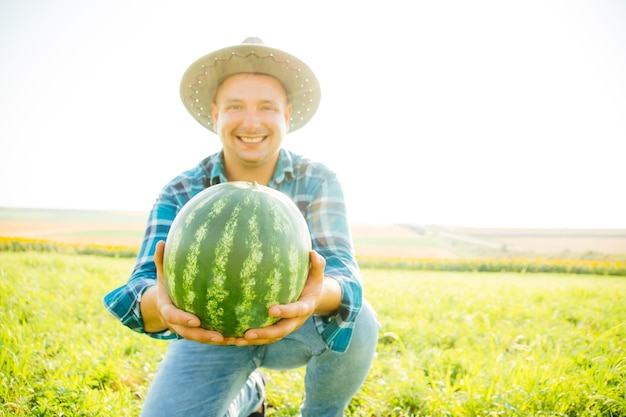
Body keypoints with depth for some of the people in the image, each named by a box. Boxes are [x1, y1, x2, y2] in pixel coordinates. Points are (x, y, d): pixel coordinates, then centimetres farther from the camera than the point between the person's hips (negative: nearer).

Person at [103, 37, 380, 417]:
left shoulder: (317, 181, -15)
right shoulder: (180, 193, -14)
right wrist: (159, 304, -51)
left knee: (358, 321, -30)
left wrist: (319, 295, -52)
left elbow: (341, 269, -27)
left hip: (293, 326, -1)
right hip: (209, 334, 2)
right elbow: (145, 285, -25)